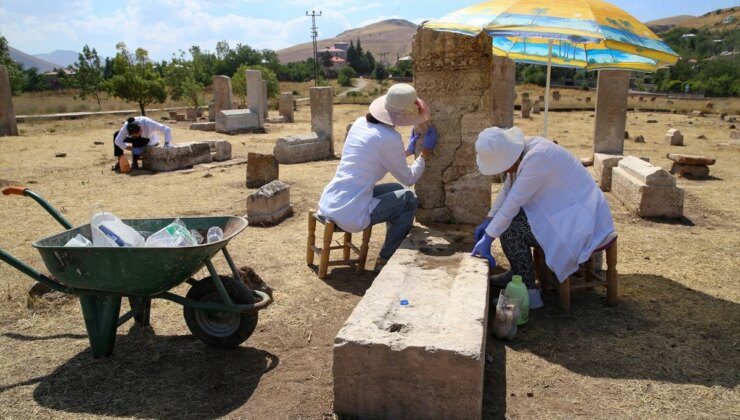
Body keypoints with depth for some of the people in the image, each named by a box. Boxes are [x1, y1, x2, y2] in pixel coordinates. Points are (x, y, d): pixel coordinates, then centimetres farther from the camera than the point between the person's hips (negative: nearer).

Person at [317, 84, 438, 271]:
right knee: (409, 199, 8)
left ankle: (396, 245, 36)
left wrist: (408, 149, 34)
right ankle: (385, 261, 14)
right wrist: (425, 152, 15)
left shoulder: (360, 123, 7)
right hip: (350, 217, -8)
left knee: (397, 189, 22)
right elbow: (409, 179, 0)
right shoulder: (390, 138, -15)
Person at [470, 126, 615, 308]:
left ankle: (529, 293, -7)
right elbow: (507, 190, 10)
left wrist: (486, 240, -20)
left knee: (510, 229, -16)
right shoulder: (520, 151, 1)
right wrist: (488, 221, 3)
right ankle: (518, 273, 23)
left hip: (578, 221, -10)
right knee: (510, 217, 12)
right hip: (566, 209, 10)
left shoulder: (535, 159, -27)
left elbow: (513, 202, -25)